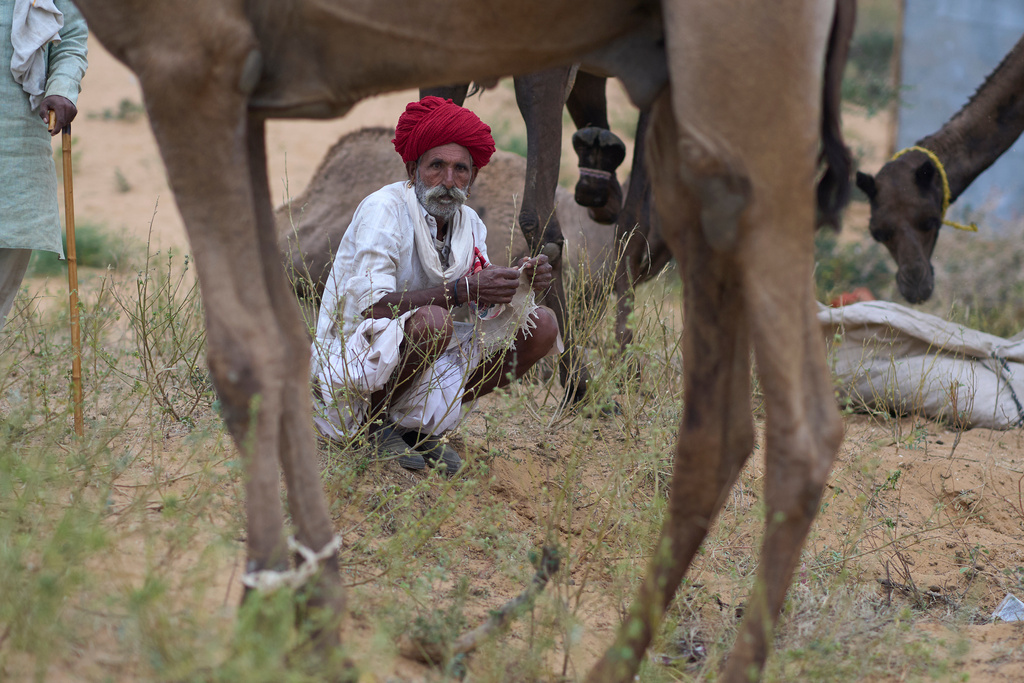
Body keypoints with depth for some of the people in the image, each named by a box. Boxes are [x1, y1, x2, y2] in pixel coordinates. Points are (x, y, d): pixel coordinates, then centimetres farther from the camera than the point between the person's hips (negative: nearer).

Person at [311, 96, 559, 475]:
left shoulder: (469, 223, 5)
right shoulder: (384, 210, -17)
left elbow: (482, 311, 3)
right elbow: (371, 306, -28)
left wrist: (519, 281, -19)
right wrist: (462, 290, -35)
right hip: (352, 360, -8)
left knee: (540, 326, -2)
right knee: (432, 320, -37)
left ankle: (420, 425, 3)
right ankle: (376, 422, -11)